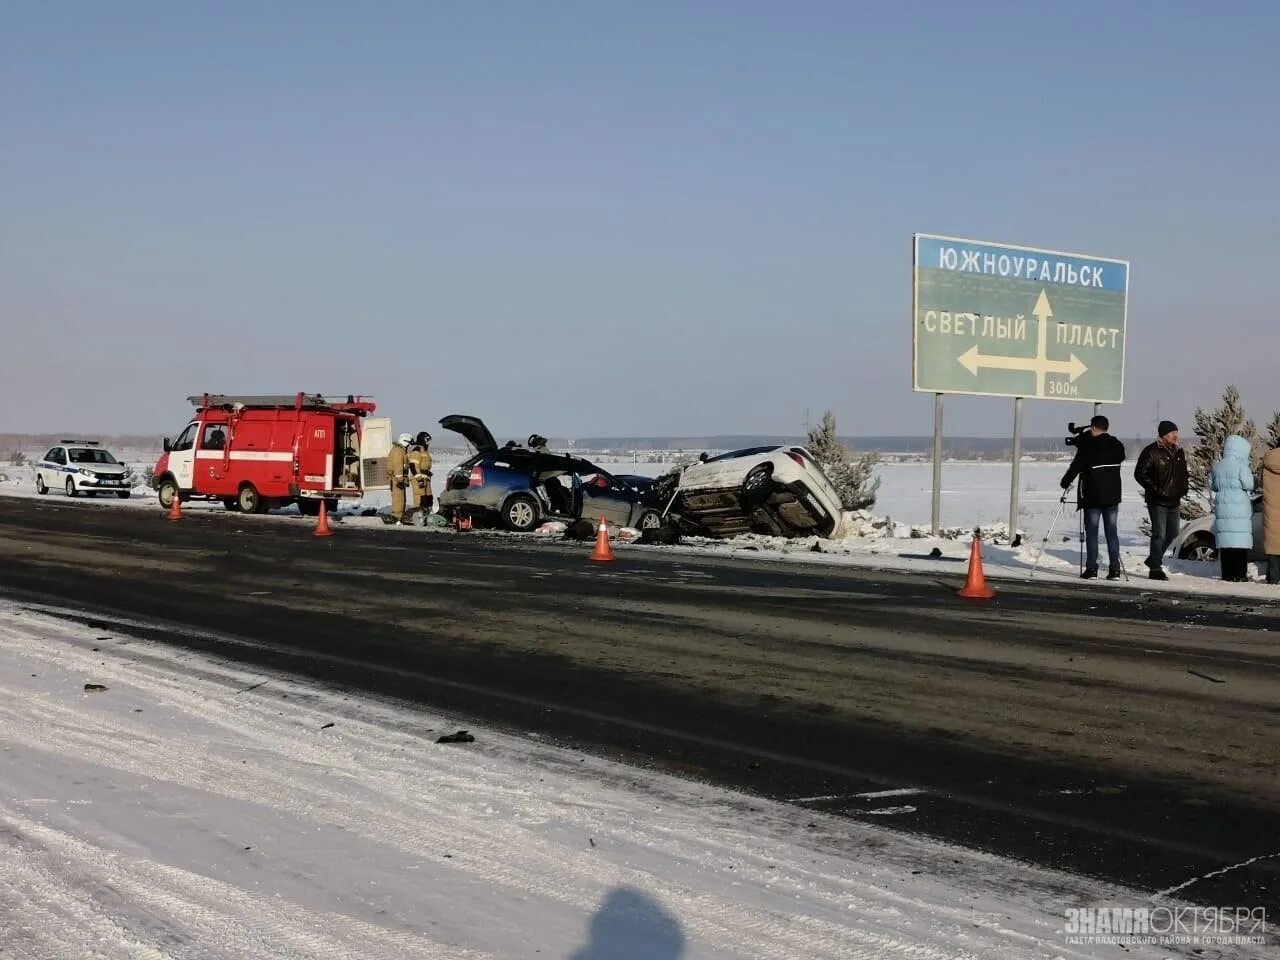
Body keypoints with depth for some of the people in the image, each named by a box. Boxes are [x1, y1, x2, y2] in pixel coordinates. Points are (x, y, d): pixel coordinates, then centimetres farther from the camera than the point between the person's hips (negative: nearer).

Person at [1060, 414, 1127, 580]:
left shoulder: (1087, 447, -9)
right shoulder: (1117, 446, 5)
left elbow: (1076, 466, -8)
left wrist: (1065, 483, 8)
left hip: (1092, 496, -4)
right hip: (1113, 496, 4)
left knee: (1091, 532, 2)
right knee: (1112, 532, 5)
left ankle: (1091, 568, -2)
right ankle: (1114, 569, 1)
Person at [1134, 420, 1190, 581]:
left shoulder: (1178, 452, 12)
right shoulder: (1151, 452, -11)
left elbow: (1183, 473, 25)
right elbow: (1140, 474, -12)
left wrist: (1182, 489, 9)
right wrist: (1155, 489, -16)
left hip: (1174, 501, 8)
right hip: (1158, 501, -8)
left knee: (1172, 534, 13)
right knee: (1159, 534, -9)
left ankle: (1153, 560, 29)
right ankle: (1155, 569, -4)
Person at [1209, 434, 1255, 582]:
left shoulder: (1217, 466, 10)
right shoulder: (1241, 466, -9)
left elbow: (1212, 486, 18)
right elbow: (1249, 485, -11)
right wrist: (1250, 474, 7)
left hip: (1222, 508, 6)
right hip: (1239, 508, -6)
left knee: (1225, 541, 6)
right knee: (1240, 541, -2)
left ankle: (1227, 574, 5)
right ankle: (1240, 574, -5)